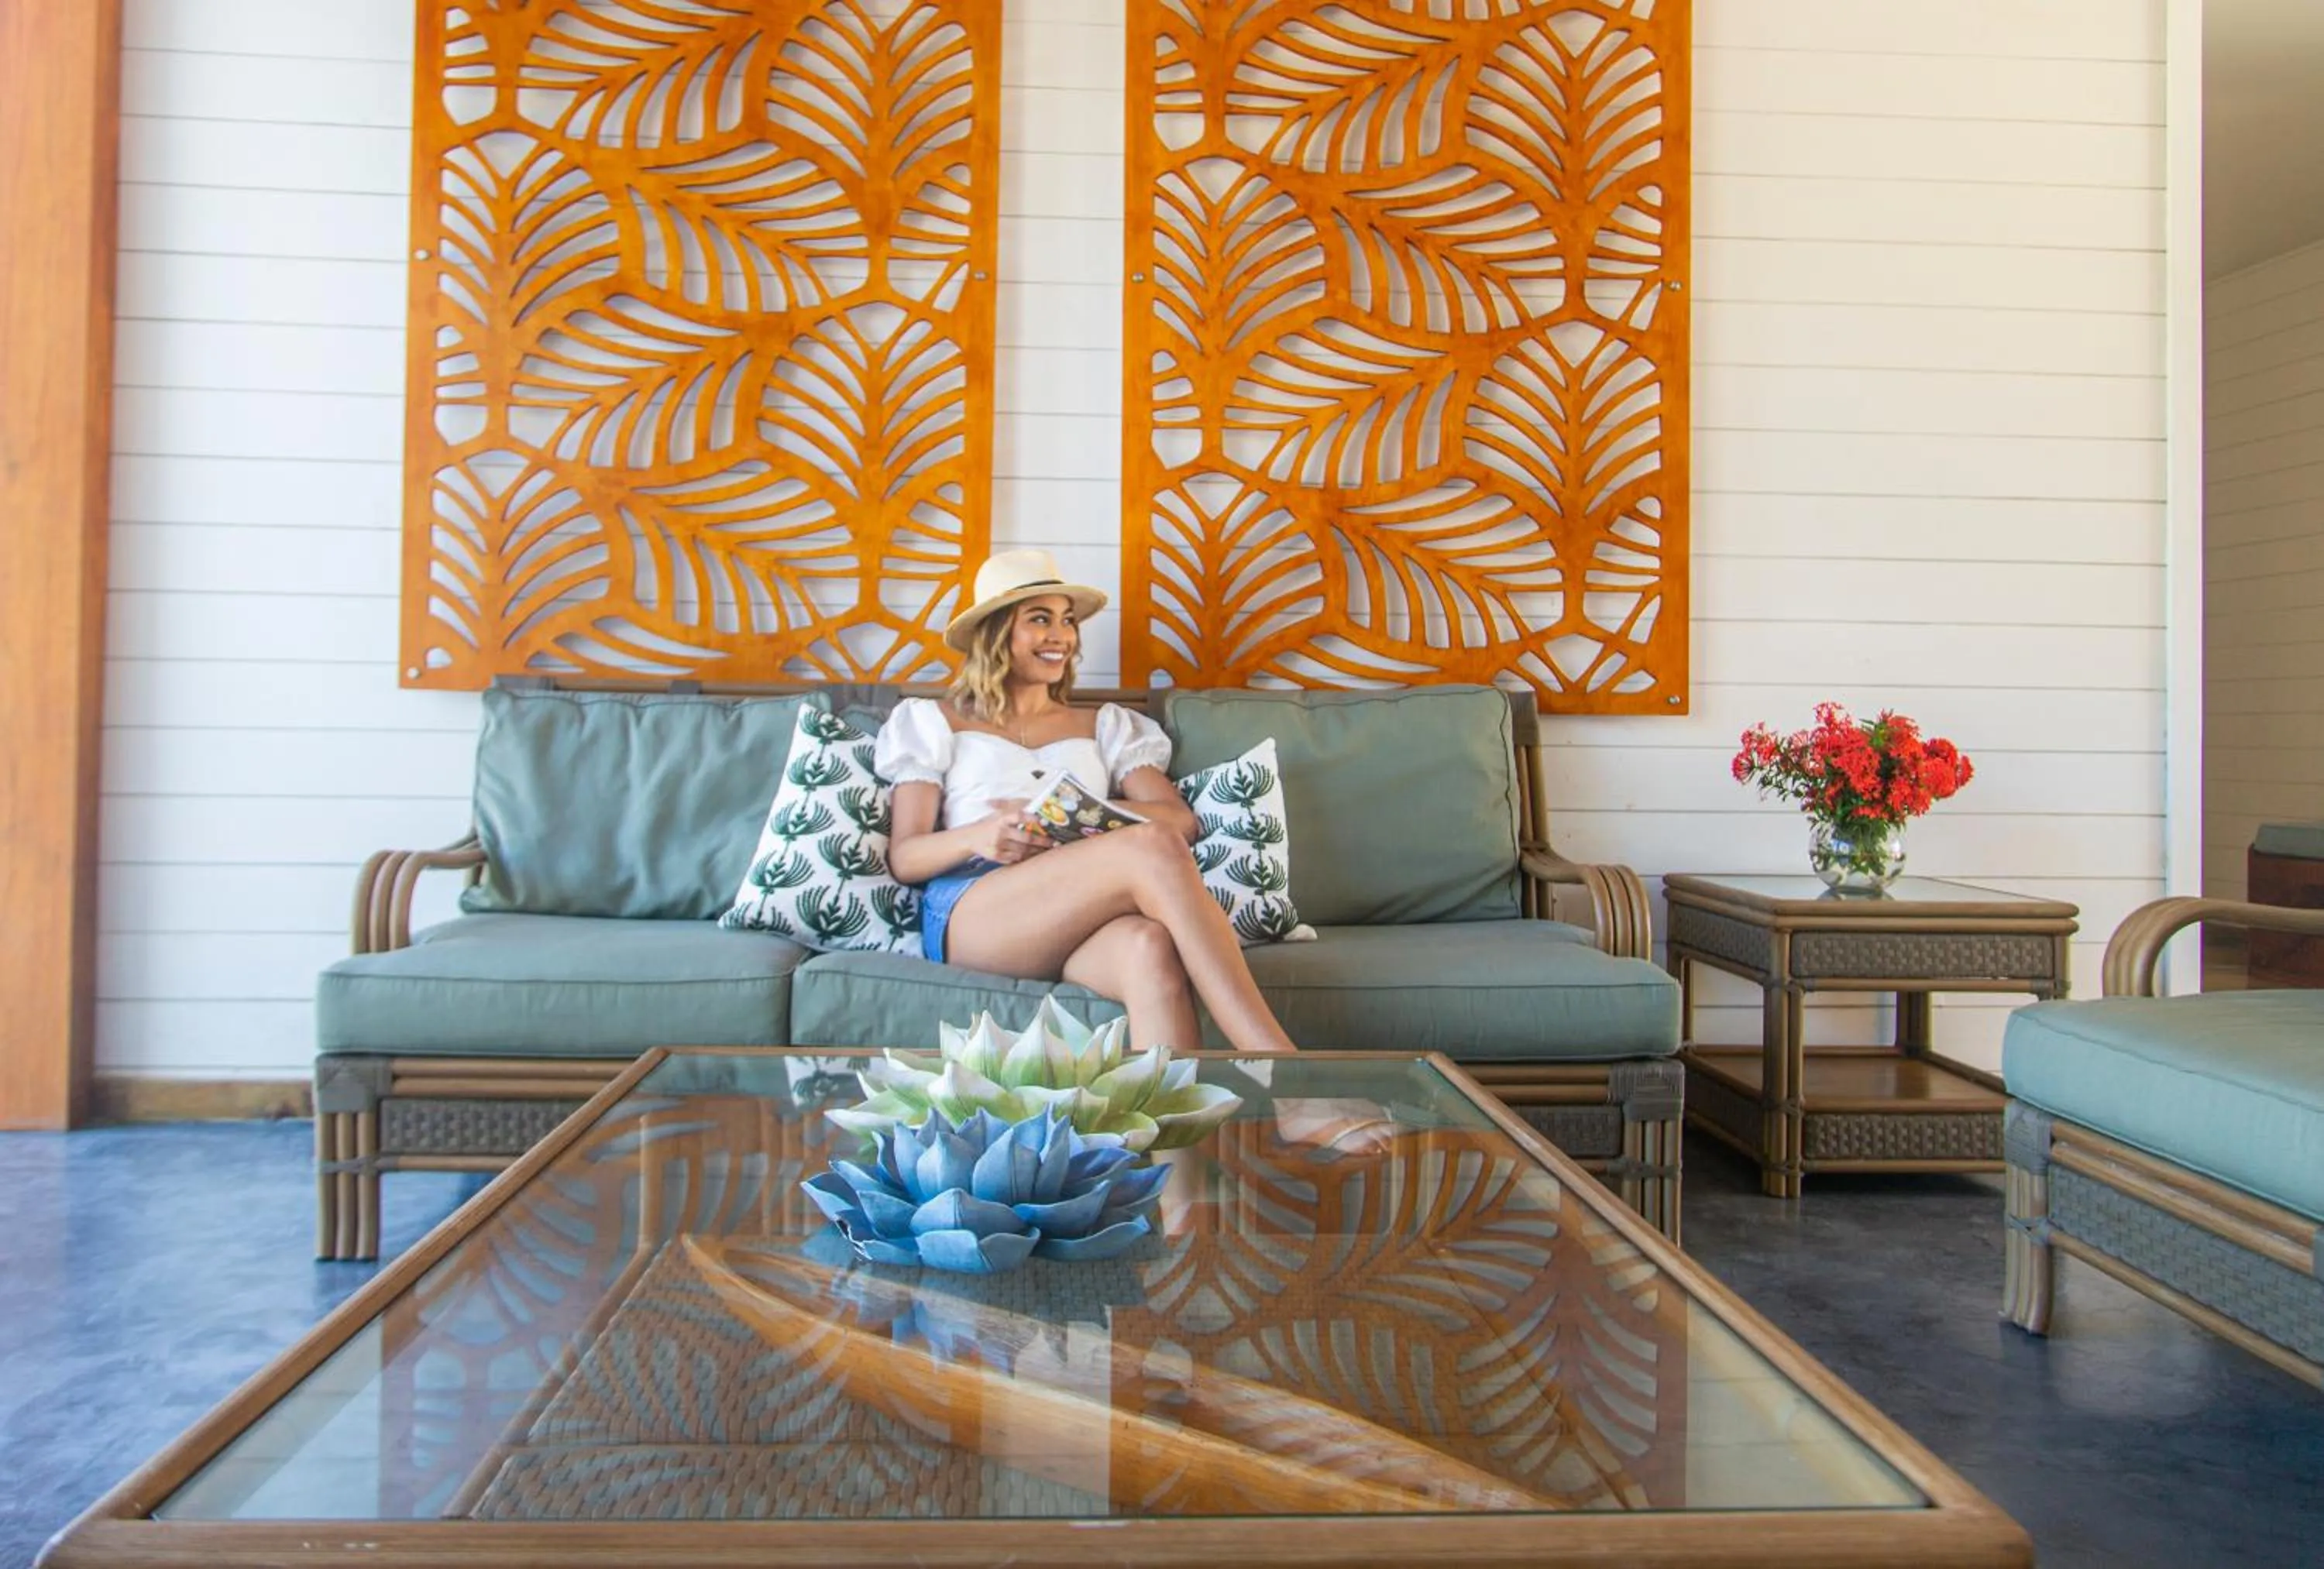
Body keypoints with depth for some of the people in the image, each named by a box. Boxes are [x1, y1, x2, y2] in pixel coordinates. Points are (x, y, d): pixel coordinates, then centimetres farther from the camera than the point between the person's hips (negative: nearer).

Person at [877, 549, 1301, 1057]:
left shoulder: (1102, 726, 29)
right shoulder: (938, 722, 22)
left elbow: (1183, 821, 12)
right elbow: (902, 857, 11)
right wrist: (977, 837, -12)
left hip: (1081, 920, 3)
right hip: (967, 914, -3)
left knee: (1152, 948, -39)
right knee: (1152, 847, -33)